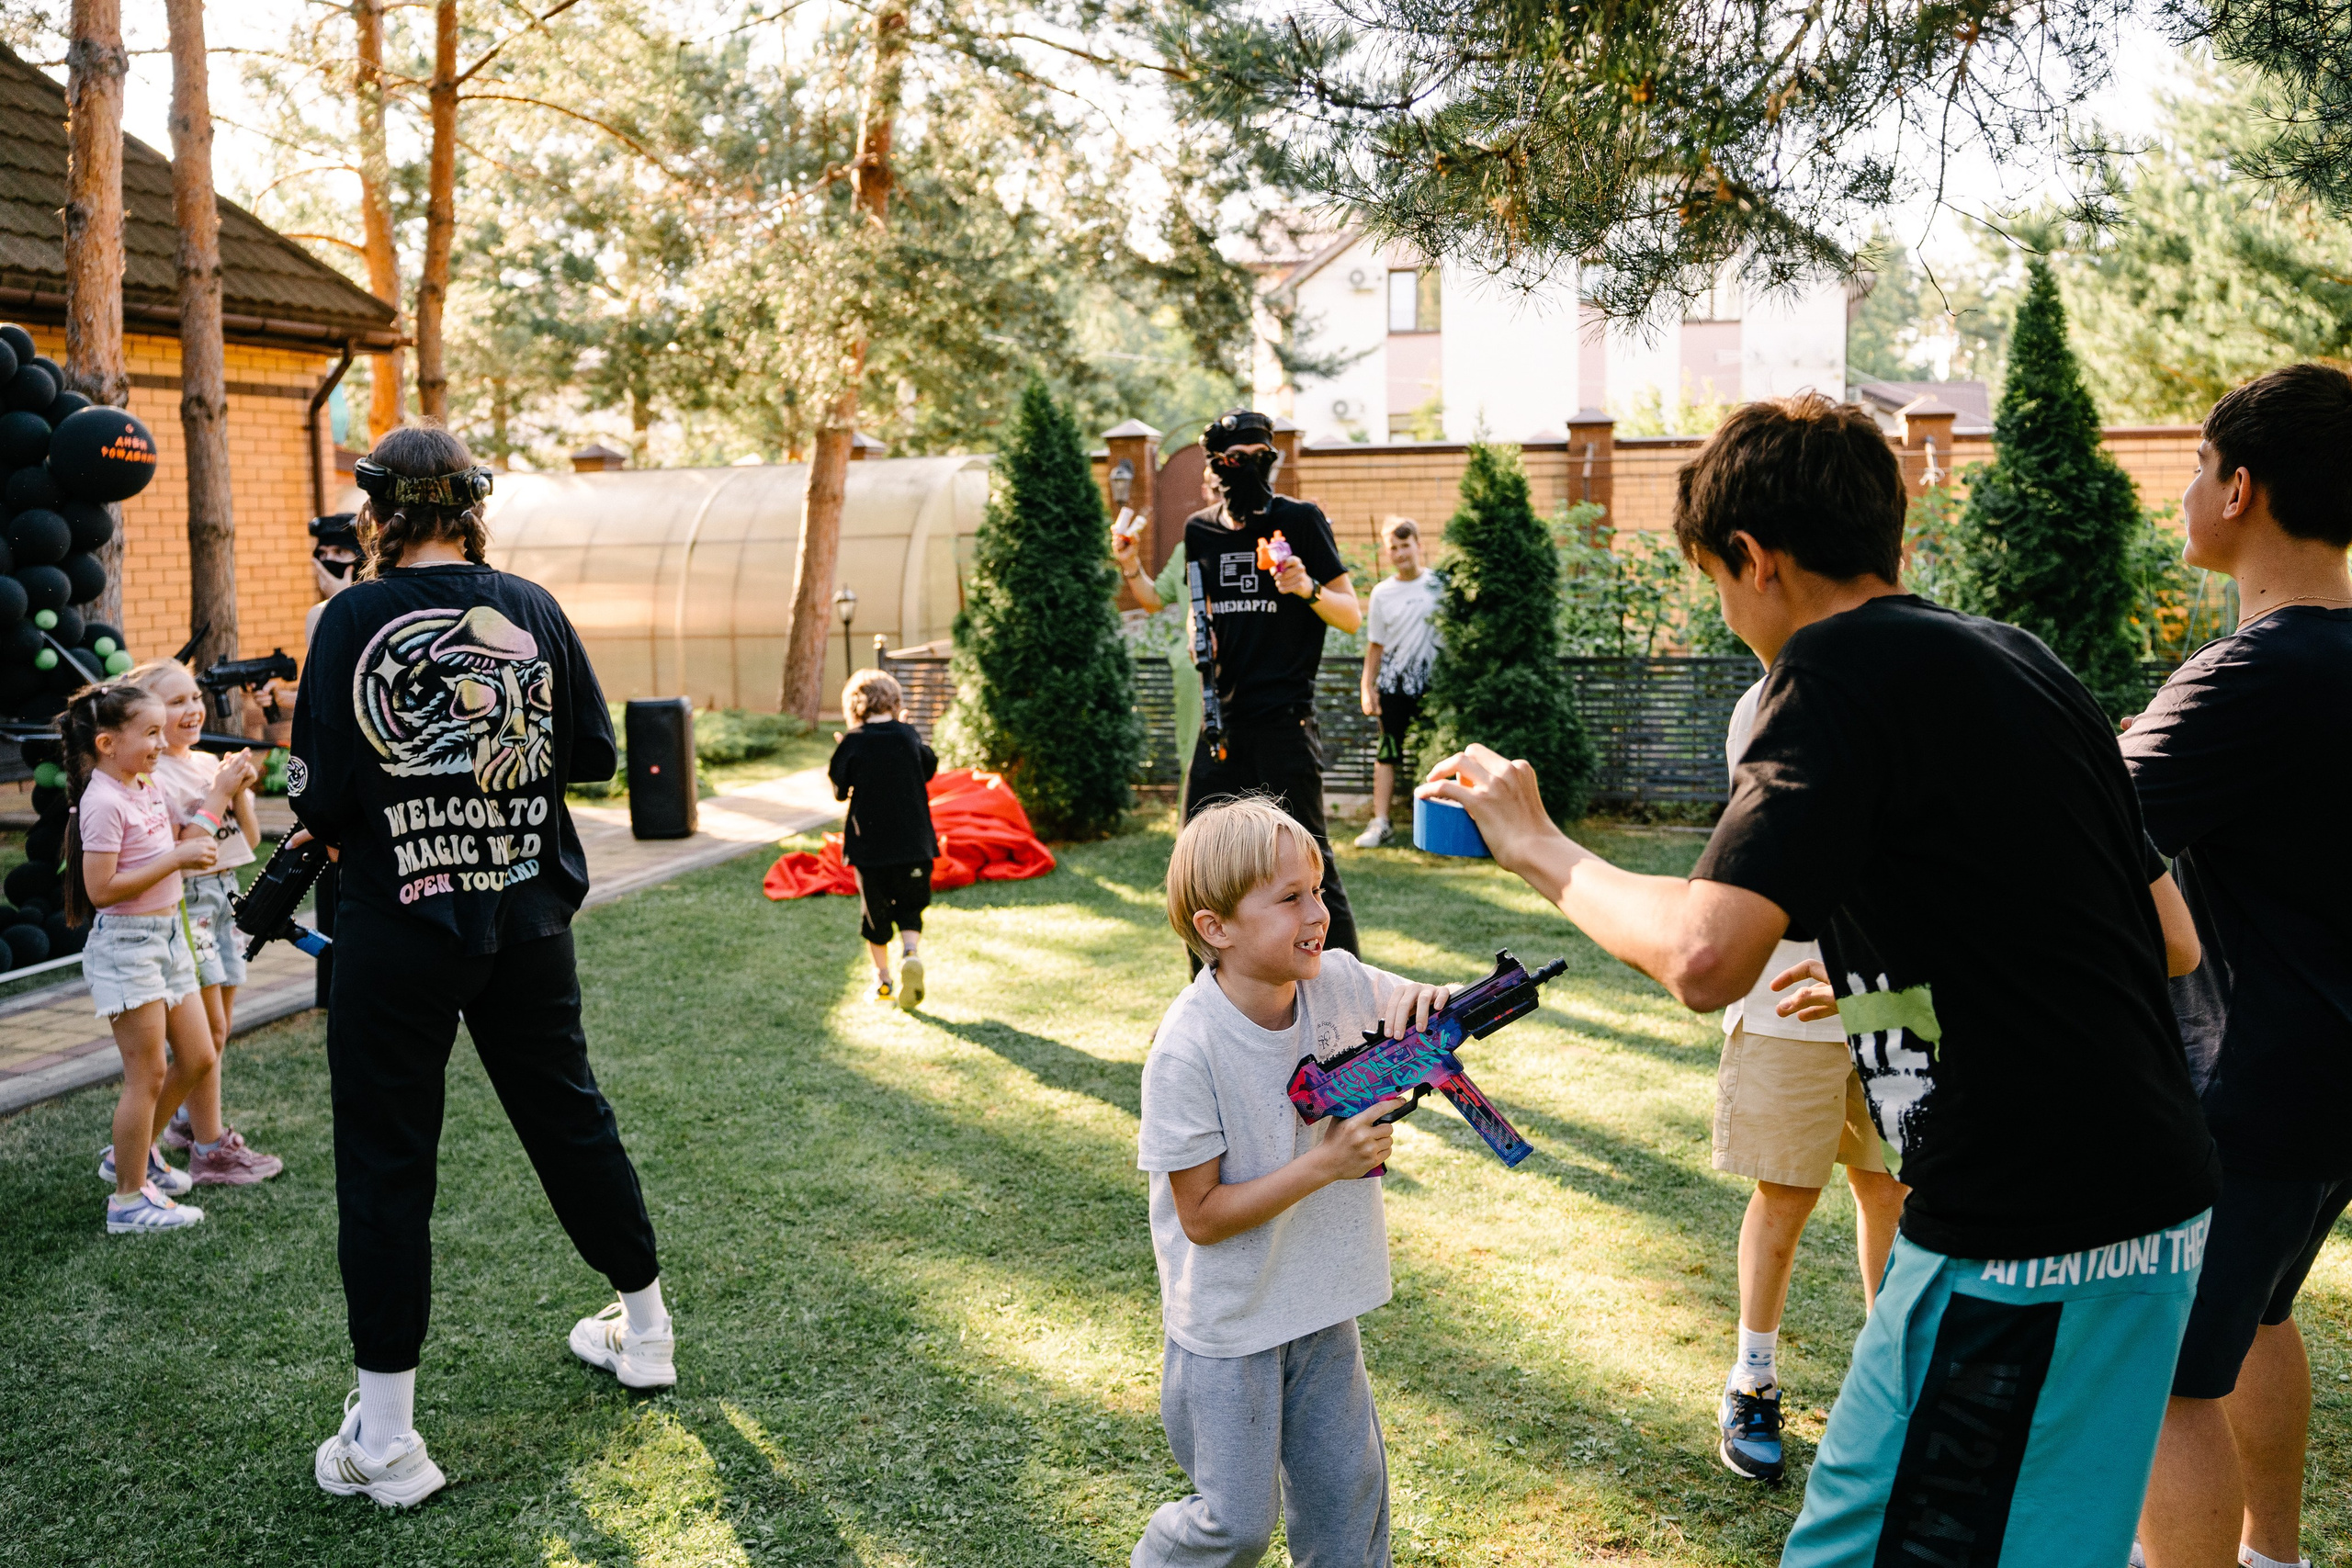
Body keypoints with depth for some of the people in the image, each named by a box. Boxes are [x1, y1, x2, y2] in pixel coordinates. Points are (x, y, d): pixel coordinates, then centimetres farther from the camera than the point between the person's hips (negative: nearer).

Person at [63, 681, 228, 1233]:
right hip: (124, 943, -9)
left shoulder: (149, 792, 9)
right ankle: (129, 1199, 8)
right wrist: (177, 859, -22)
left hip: (167, 936, 9)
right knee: (148, 1074, -3)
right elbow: (101, 890, -23)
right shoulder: (103, 802, -18)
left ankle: (131, 1153, 31)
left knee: (198, 1058, 12)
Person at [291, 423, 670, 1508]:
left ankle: (384, 1438, 10)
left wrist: (363, 798, 9)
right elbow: (593, 752, 6)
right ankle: (644, 1328, 35)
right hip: (528, 921, 4)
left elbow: (318, 799, -12)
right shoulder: (533, 609, -1)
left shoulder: (354, 619, -10)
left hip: (398, 930, -3)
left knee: (384, 1163, 5)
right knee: (569, 1114, 19)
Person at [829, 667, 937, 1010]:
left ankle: (883, 980, 21)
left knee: (875, 912, 14)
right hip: (913, 842, 1)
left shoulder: (852, 743, -8)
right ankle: (911, 954, -18)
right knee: (910, 909, 11)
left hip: (869, 844, -1)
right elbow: (929, 768, 14)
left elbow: (839, 790, -1)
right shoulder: (909, 736, -2)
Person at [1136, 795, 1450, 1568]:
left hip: (1319, 1306, 5)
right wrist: (1325, 1164, -28)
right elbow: (1202, 1216, -21)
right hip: (1227, 1323, -5)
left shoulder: (1337, 982, -11)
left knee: (1347, 1488, 17)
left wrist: (1426, 1001, -19)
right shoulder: (1187, 1051, -27)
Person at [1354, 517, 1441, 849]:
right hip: (1393, 682, 0)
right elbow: (1375, 645, 8)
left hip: (1431, 681, 0)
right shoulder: (1382, 593, 5)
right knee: (1387, 752, -2)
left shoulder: (1438, 584, 3)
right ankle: (1379, 823, -1)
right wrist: (1368, 687, 3)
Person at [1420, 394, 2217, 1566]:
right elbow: (2172, 941, 16)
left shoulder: (1839, 666, -14)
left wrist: (1539, 848, -9)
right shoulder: (2015, 658, 11)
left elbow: (1704, 959, -25)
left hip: (2032, 1243, -9)